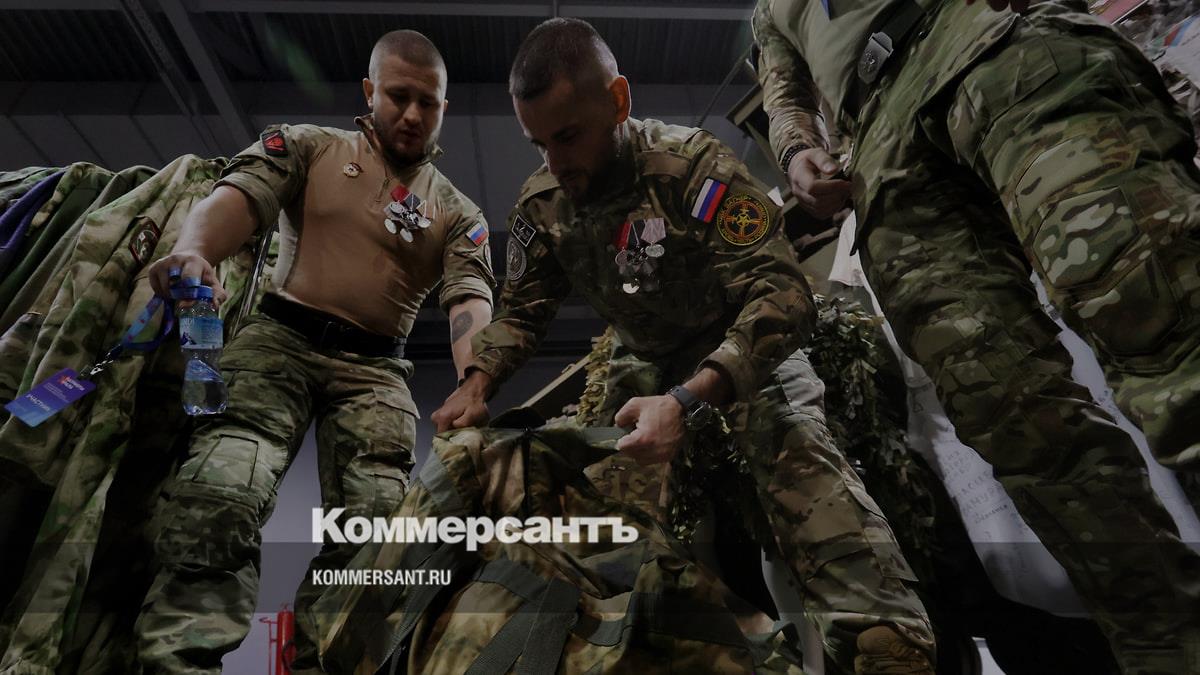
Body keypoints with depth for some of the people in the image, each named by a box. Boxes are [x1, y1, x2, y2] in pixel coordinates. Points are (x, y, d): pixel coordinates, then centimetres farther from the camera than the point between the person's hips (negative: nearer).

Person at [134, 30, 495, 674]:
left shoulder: (459, 214, 14)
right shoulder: (309, 147, 15)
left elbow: (470, 301, -1)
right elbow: (239, 193, -3)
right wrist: (192, 248, -28)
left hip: (375, 368, 1)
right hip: (281, 337, -1)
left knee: (376, 523, -14)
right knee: (221, 489, -23)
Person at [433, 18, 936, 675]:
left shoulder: (693, 163, -23)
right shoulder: (541, 201, -4)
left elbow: (783, 296, -30)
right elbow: (520, 310, 6)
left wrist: (687, 401, -44)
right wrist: (476, 385, -13)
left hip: (742, 348, -5)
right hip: (643, 362, 6)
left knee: (796, 450, -33)